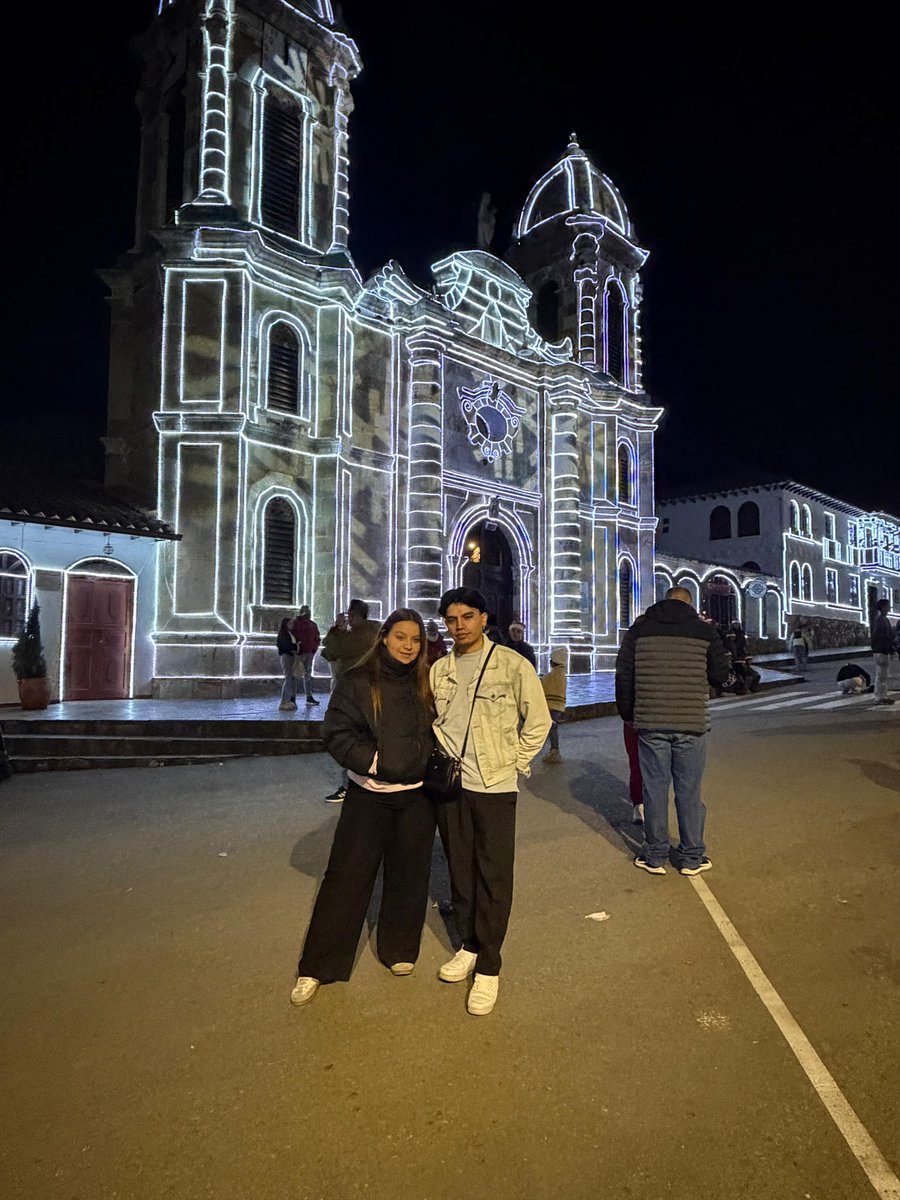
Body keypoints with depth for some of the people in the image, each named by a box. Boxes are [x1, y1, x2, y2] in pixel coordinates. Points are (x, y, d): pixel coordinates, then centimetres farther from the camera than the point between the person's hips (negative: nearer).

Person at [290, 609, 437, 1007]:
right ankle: (316, 967, 14)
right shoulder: (357, 681, -7)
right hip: (368, 796, -3)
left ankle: (399, 951, 34)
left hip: (416, 796, 3)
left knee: (408, 874, 13)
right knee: (346, 876, 1)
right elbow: (336, 733, -10)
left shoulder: (425, 684, 3)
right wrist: (375, 761, -19)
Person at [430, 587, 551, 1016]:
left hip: (494, 786, -4)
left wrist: (515, 763, -3)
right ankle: (468, 946, 31)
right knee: (459, 870, 14)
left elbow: (538, 720, -2)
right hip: (449, 784, 4)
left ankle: (488, 968, 12)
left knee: (493, 876, 0)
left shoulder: (512, 664, -7)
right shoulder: (439, 670, 7)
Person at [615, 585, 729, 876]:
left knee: (654, 788, 8)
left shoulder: (640, 628, 3)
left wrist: (627, 712, 13)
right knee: (689, 791, 9)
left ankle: (654, 856, 17)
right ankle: (692, 857, 19)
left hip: (651, 723, 1)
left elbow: (624, 674, 2)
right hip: (691, 723, 0)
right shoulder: (704, 630, 1)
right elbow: (720, 675, 4)